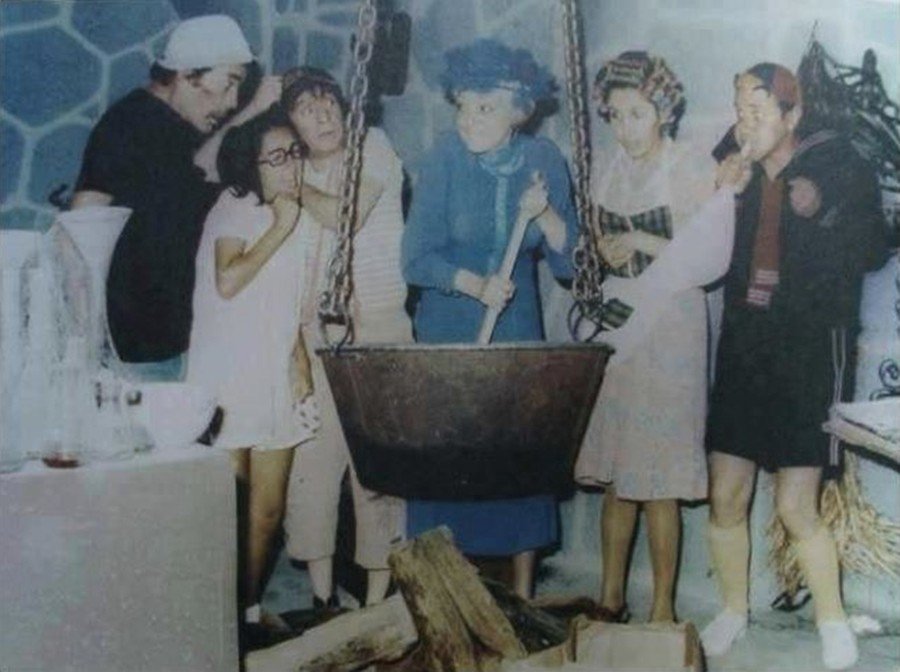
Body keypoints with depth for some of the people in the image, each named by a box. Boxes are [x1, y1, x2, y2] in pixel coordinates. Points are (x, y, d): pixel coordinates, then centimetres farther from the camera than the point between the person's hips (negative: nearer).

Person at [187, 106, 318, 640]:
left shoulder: (293, 216, 15)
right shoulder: (235, 209, -5)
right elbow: (227, 281, -22)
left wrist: (302, 367, 11)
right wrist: (279, 229, -14)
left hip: (276, 379, 7)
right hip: (229, 379, -6)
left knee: (269, 508, 9)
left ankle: (251, 605, 22)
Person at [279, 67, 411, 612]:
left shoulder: (373, 147, 3)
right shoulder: (298, 175, 16)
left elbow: (348, 215, -11)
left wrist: (297, 188, 1)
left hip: (377, 329, -4)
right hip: (315, 335, 4)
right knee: (312, 460, -1)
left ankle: (378, 599, 1)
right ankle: (323, 597, 8)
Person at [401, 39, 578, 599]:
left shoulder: (544, 159, -3)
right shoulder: (446, 158, -9)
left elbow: (569, 261, -2)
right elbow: (417, 258, -9)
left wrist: (544, 214, -18)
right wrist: (475, 284, -21)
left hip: (519, 333, 2)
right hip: (448, 333, -2)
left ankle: (522, 595, 13)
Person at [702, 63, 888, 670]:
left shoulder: (837, 164, -4)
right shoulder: (739, 170, 8)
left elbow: (873, 251, -4)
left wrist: (818, 211, -20)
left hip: (812, 350, -4)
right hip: (745, 346, 5)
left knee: (796, 507, -7)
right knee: (725, 496, 5)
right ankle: (733, 614, 25)